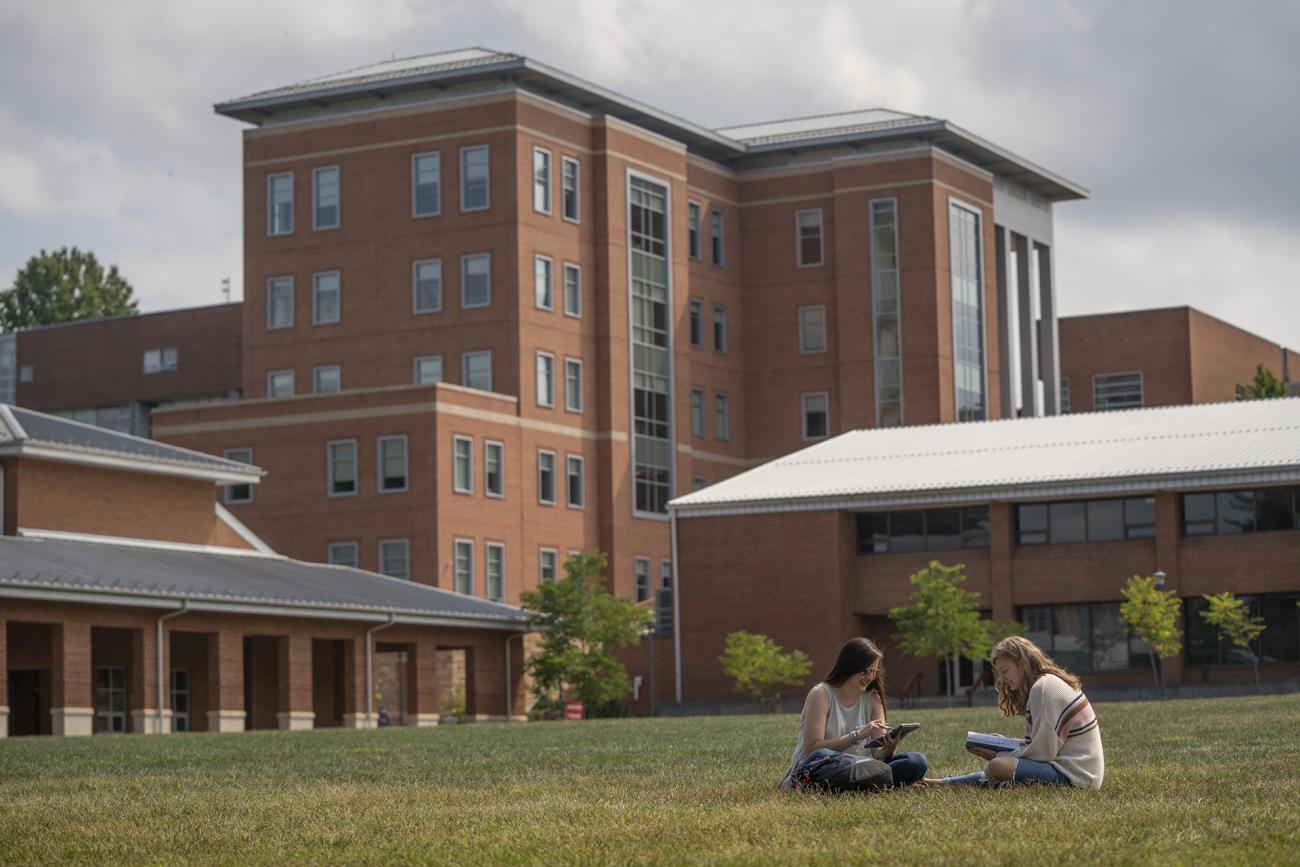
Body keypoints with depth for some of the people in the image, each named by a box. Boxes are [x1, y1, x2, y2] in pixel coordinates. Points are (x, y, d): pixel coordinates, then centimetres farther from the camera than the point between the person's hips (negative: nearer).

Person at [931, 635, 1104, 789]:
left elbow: (1042, 751, -14)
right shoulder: (1052, 683, 19)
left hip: (1074, 775, -11)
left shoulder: (1043, 688, -12)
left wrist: (998, 756, -5)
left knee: (999, 767, -23)